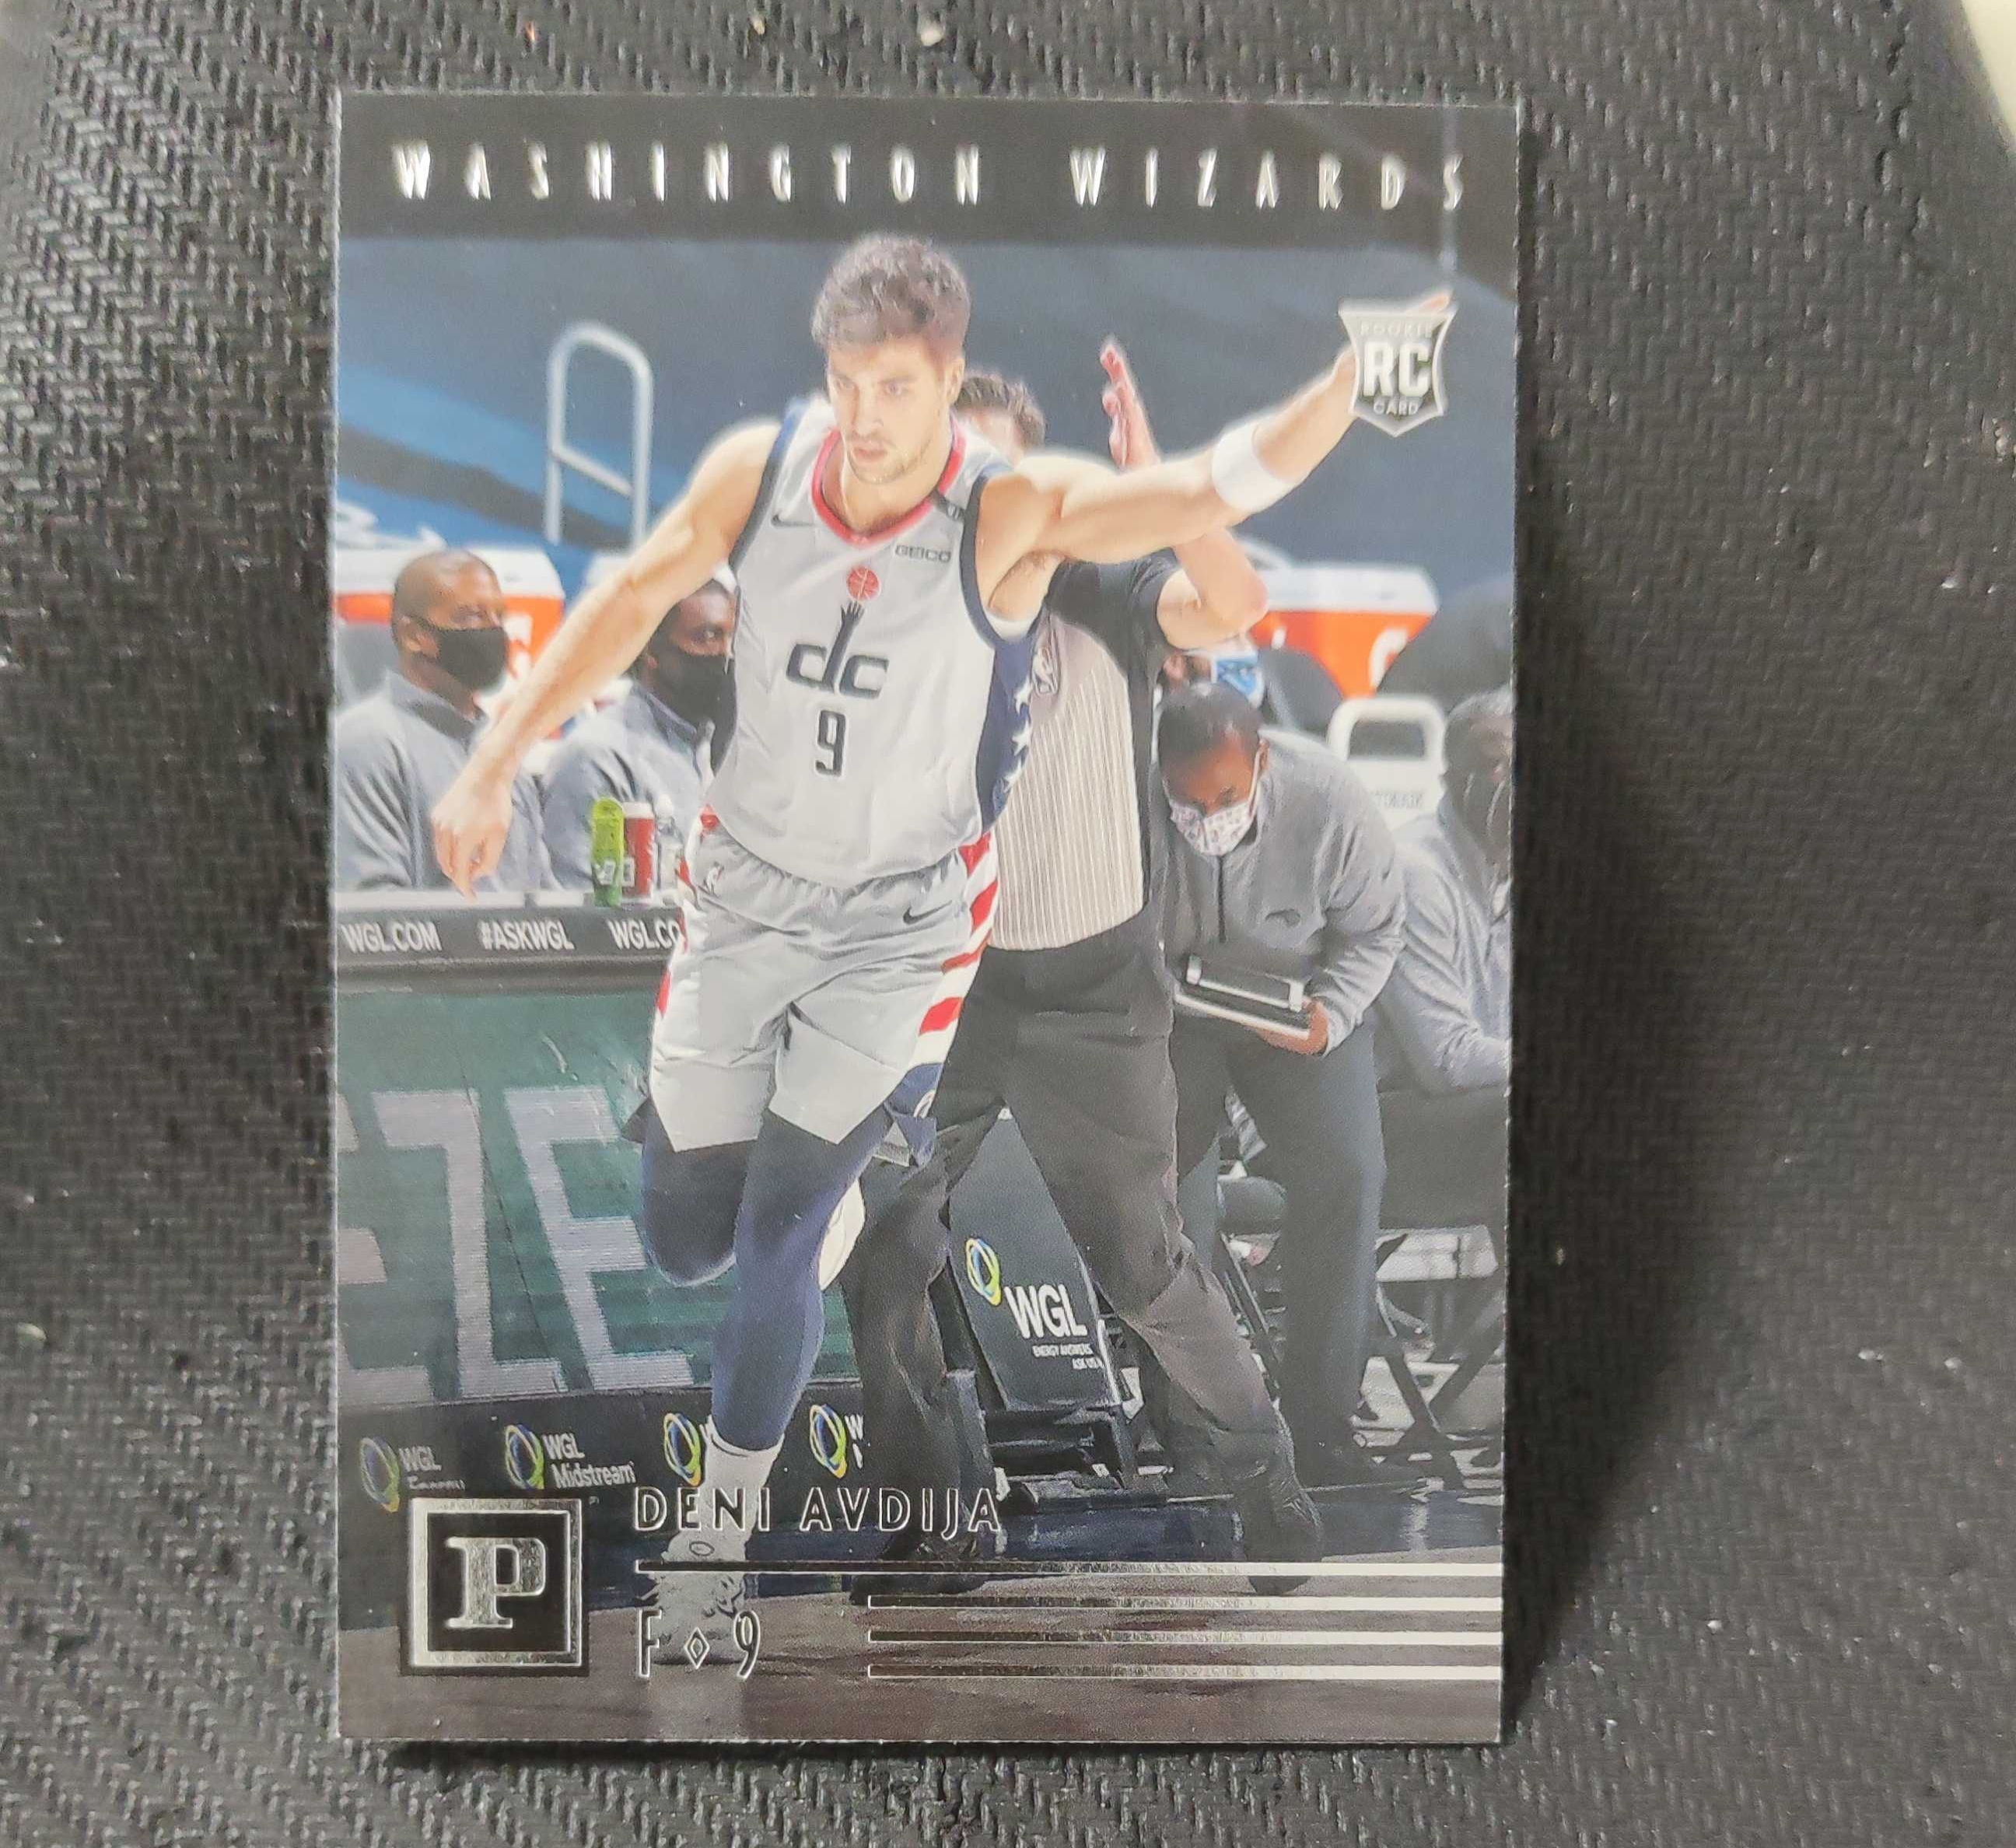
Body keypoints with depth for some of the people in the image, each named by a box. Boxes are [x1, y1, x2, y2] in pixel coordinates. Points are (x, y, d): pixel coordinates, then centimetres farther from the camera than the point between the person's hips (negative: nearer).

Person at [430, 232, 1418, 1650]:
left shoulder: (1013, 513, -17)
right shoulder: (757, 469, -8)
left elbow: (1224, 486, -28)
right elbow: (633, 601, 3)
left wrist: (1356, 373, -45)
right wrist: (495, 765, 2)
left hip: (904, 920, -3)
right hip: (744, 885, 4)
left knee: (774, 1248, -5)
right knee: (684, 1241, 9)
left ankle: (726, 1521, 21)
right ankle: (828, 1177, 45)